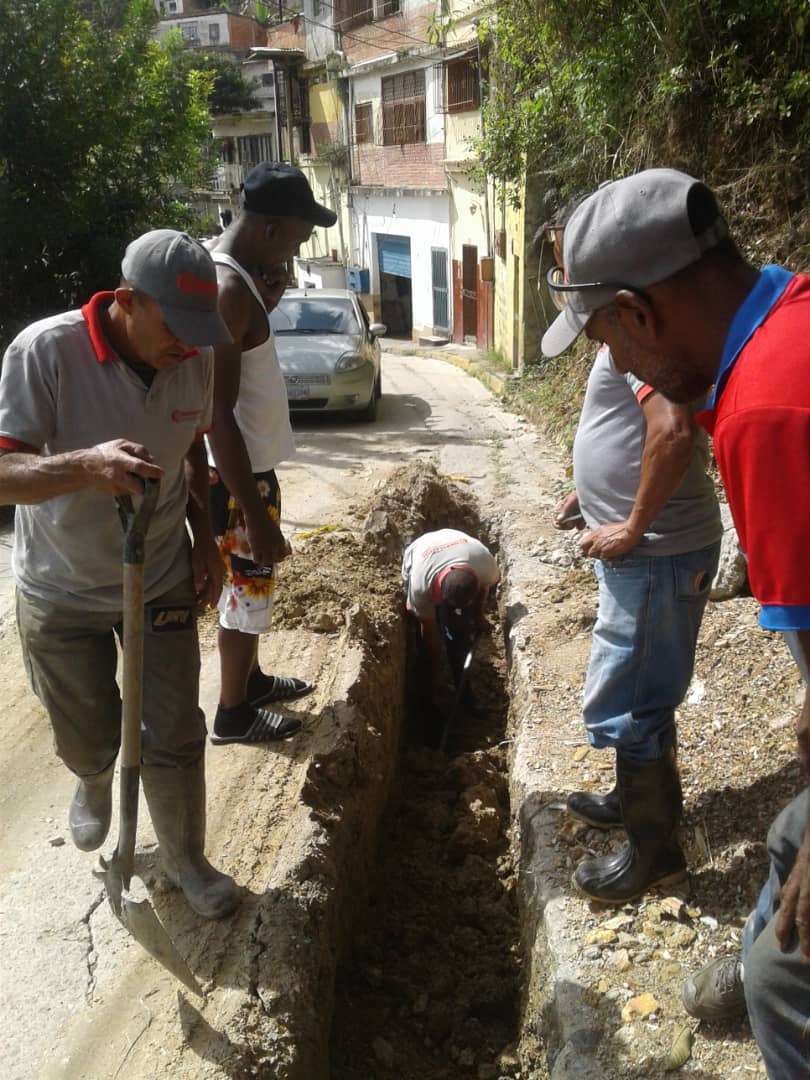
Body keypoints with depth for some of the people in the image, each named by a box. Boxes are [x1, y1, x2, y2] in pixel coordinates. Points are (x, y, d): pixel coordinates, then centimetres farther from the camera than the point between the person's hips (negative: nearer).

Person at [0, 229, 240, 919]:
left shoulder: (196, 359, -10)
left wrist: (203, 534, 1)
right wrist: (89, 465, -47)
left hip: (162, 579, 2)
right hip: (62, 592, -2)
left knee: (175, 737, 7)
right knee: (88, 737, 17)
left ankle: (186, 858, 32)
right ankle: (95, 785, 54)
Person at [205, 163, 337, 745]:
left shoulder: (230, 266, 5)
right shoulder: (226, 288, -26)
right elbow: (219, 416, -28)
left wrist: (269, 300, 2)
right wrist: (256, 516, -27)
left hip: (251, 462, 10)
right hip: (238, 472, -10)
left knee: (254, 579, 22)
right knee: (248, 583, 5)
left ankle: (251, 678, 41)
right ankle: (233, 713, 23)